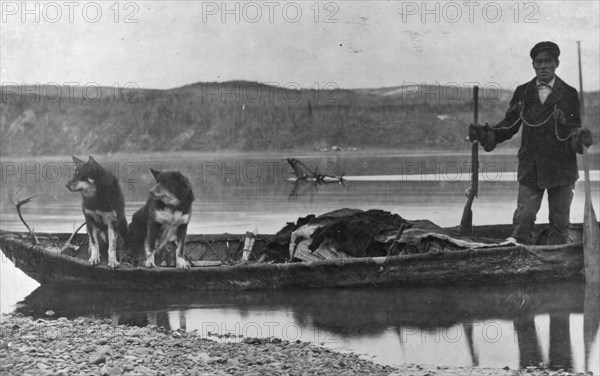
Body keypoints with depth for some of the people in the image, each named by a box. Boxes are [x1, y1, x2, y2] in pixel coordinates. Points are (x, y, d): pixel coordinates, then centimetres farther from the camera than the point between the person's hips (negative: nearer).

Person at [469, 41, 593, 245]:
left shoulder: (569, 94, 1)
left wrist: (580, 137, -25)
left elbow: (573, 129, -1)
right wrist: (485, 134, -9)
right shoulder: (523, 93, 7)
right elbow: (509, 125, 7)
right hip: (530, 167, 1)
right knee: (523, 217, -6)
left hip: (561, 168, -1)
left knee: (559, 221, 6)